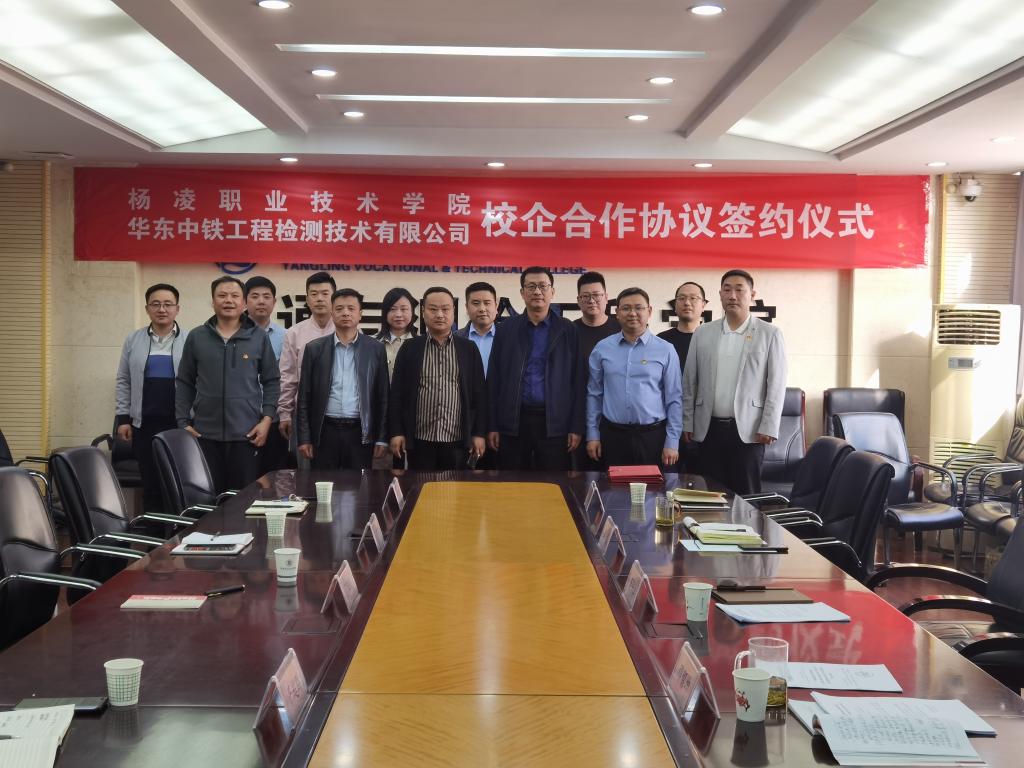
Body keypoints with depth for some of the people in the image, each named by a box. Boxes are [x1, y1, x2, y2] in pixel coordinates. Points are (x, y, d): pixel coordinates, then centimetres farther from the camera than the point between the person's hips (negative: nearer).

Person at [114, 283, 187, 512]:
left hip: (181, 424, -2)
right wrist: (122, 418, 4)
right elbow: (123, 382, 11)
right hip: (145, 424, 2)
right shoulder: (134, 340, 9)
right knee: (150, 484, 6)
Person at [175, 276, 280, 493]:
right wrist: (183, 422, 2)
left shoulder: (259, 337, 4)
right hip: (205, 433, 1)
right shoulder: (196, 337, 6)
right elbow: (184, 383, 9)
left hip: (246, 434, -1)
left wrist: (267, 419, -3)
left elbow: (271, 382, 7)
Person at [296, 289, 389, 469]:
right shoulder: (315, 348, 5)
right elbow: (304, 397, 5)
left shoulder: (375, 348, 4)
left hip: (361, 432, 0)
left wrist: (382, 438, 0)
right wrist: (304, 437, 0)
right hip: (325, 431, 0)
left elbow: (382, 396, 4)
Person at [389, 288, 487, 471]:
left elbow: (479, 393, 5)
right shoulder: (409, 348, 4)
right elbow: (397, 392, 4)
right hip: (420, 440, 0)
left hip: (458, 441, 0)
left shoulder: (469, 348, 5)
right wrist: (396, 432, -2)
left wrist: (479, 433, 1)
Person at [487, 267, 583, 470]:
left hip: (555, 423, -1)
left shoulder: (568, 331, 5)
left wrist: (576, 427, -3)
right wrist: (492, 426, 2)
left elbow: (578, 382, 3)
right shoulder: (506, 329, 7)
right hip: (513, 422, 1)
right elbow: (494, 380, 7)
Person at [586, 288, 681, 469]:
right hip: (612, 434, 1)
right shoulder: (602, 348, 5)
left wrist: (672, 442, -3)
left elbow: (674, 399, 0)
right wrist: (592, 434, 5)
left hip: (652, 435, -1)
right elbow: (594, 394, 9)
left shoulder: (666, 350, 0)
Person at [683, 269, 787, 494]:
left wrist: (768, 428, -8)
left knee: (745, 495, 1)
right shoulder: (702, 333, 8)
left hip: (748, 431, -2)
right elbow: (689, 382, 10)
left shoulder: (769, 334, 0)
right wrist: (687, 423, 6)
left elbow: (776, 384, -2)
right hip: (708, 429, 3)